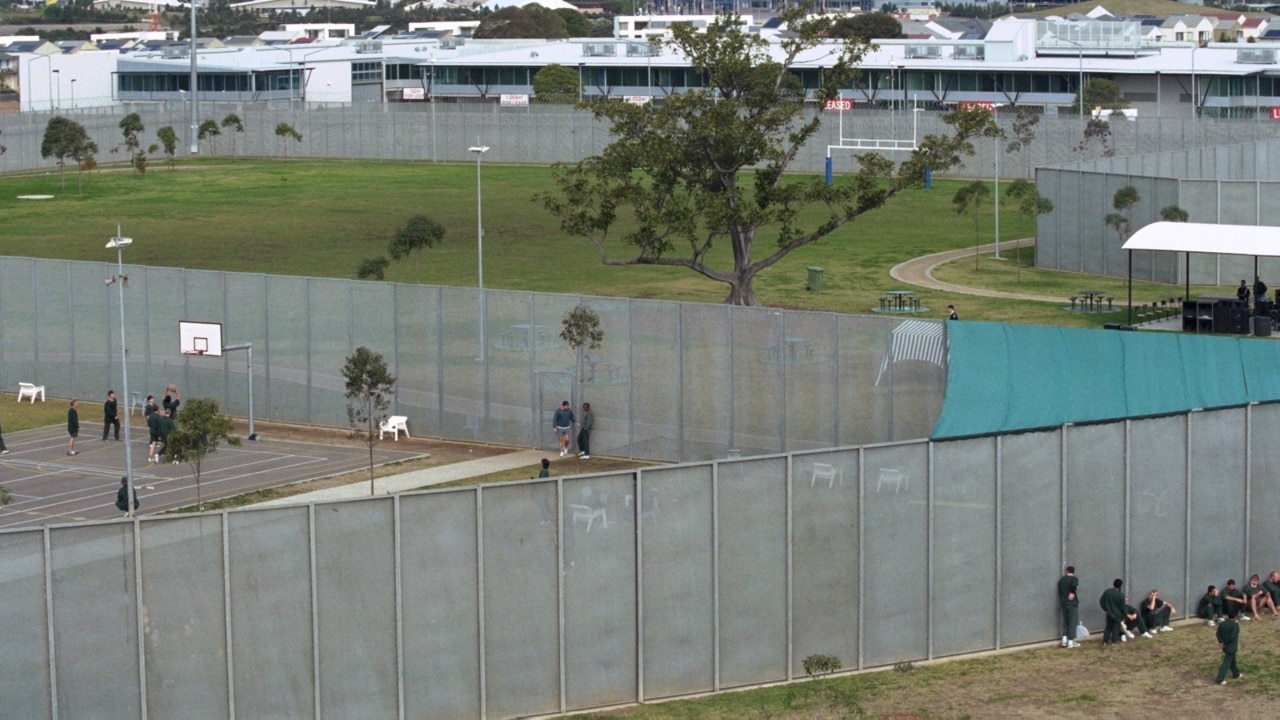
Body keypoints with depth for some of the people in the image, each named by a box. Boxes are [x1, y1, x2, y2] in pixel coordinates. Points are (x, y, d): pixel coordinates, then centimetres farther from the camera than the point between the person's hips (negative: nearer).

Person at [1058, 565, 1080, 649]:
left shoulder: (1061, 579, 10)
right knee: (1072, 623, 2)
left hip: (1063, 603, 5)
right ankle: (1070, 642, 1)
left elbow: (1059, 591, 11)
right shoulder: (1074, 579, -7)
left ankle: (1064, 640, 9)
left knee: (1065, 622, 16)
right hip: (1072, 604, -5)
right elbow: (1074, 585, -31)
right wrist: (1072, 593, -14)